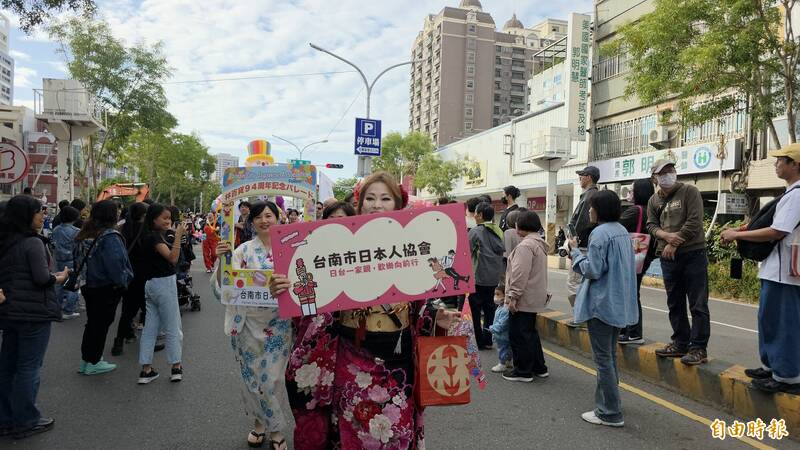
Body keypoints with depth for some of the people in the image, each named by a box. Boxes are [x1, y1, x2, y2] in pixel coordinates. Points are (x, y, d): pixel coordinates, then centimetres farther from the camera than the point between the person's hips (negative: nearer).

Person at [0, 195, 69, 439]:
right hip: (33, 312, -8)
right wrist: (60, 277, -3)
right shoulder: (33, 242, -16)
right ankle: (26, 421, 9)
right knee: (29, 367, 0)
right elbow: (42, 278, -19)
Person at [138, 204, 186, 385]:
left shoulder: (157, 236, 11)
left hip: (152, 284, 9)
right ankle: (176, 367, 11)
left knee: (150, 327, 8)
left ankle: (146, 370, 11)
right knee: (172, 328, 3)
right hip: (164, 284, -9)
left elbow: (172, 258, 13)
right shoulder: (154, 237, -16)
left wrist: (174, 235, 9)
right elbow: (172, 258, -26)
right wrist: (178, 236, -26)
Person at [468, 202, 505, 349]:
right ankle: (487, 340, 19)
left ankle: (478, 341, 6)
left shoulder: (476, 231, -12)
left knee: (474, 309, 4)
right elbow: (502, 250, 9)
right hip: (495, 276, 6)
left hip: (479, 276, -6)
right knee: (489, 306, 15)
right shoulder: (498, 231, 4)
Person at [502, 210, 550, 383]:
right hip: (535, 298, 10)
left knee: (519, 335, 0)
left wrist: (513, 296, -20)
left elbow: (520, 275, -24)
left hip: (523, 299, -10)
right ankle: (539, 368, 27)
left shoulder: (525, 245, -19)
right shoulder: (540, 244, 14)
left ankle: (523, 371, 9)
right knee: (530, 332, 20)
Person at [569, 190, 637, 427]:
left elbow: (593, 270, -19)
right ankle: (608, 402, 29)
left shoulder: (600, 233, -17)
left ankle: (610, 413, 5)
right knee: (610, 355, 19)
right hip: (619, 302, 9)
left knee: (603, 358, -1)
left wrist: (575, 252, -7)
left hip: (602, 303, -9)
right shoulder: (622, 231, 10)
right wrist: (584, 254, 13)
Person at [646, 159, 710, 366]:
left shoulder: (689, 192, -4)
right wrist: (666, 235, -13)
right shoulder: (654, 200, 13)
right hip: (668, 257, 6)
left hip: (693, 254, -6)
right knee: (675, 304, 13)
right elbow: (651, 225, 8)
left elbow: (694, 222, -12)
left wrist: (674, 244, -11)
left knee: (698, 304, -2)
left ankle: (699, 348, 2)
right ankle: (680, 343, 24)